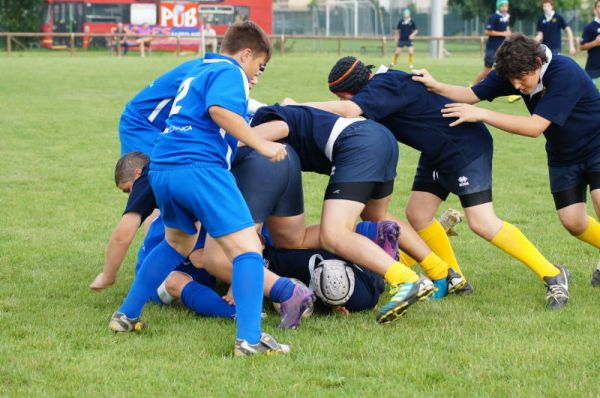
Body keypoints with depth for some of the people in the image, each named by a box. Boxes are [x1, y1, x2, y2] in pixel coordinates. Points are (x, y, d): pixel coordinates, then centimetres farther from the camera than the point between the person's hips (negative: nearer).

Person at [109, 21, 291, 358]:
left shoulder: (198, 73, 29)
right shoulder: (230, 73, 1)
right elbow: (219, 109, -19)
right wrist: (261, 145, -17)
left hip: (163, 167, 9)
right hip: (200, 168, -9)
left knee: (178, 242, 32)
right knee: (248, 249, -10)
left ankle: (126, 315, 35)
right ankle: (249, 339, -23)